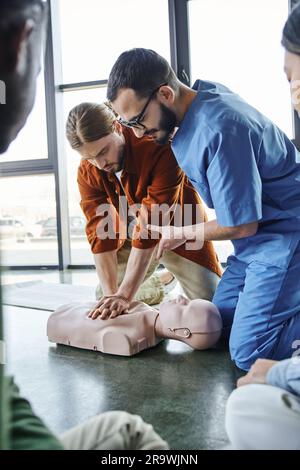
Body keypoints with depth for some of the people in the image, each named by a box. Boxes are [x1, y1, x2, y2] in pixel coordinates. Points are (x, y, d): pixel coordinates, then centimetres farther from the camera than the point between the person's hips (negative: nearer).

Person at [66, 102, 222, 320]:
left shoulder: (161, 148, -33)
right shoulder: (87, 173, -17)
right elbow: (100, 234, -17)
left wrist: (124, 295, -35)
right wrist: (110, 293, -25)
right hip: (132, 234, 4)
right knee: (102, 300, 8)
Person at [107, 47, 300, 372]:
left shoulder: (218, 130, -29)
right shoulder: (202, 93, 0)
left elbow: (241, 225, -22)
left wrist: (180, 233, -4)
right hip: (258, 234, 9)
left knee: (248, 354, -13)